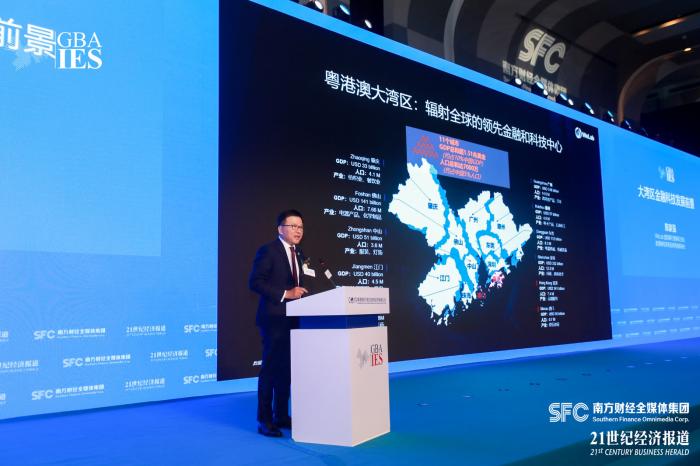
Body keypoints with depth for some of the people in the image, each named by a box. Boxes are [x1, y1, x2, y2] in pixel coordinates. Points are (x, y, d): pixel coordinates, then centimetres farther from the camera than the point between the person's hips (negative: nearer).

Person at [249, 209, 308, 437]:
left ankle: (281, 416, 22)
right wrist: (285, 294, -21)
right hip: (274, 318, -7)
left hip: (293, 318, 7)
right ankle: (265, 420, 6)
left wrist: (301, 293, 1)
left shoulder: (298, 254, 17)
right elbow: (255, 282, -15)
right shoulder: (267, 251, -7)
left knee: (286, 369, 12)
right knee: (270, 369, -2)